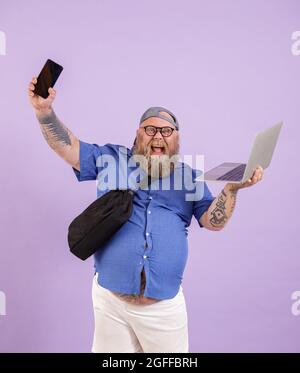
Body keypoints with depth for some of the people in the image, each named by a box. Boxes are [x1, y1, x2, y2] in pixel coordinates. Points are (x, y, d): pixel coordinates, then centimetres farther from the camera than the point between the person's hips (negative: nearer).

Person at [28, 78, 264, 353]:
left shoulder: (189, 177, 8)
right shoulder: (111, 158, 6)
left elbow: (213, 221, 2)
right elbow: (68, 146, 4)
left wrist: (232, 188, -14)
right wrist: (45, 111, -11)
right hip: (111, 297, 0)